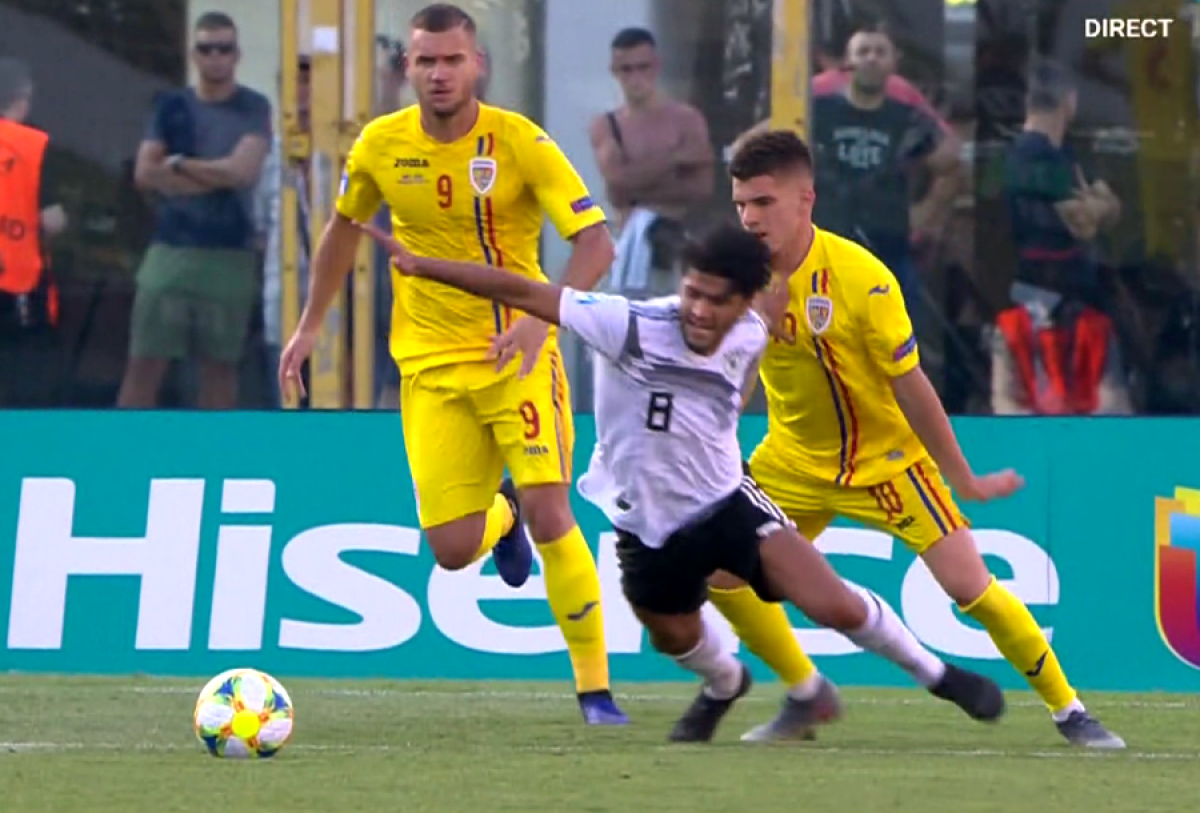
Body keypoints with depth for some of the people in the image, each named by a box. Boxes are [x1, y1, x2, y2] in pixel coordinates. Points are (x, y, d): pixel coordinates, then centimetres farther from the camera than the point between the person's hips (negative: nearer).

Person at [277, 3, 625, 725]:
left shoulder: (519, 142, -13)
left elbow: (596, 241, -18)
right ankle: (501, 518, 34)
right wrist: (311, 326, 17)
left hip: (519, 352, -3)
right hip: (432, 362, 3)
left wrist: (543, 316, -32)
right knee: (452, 550, -5)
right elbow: (345, 227, 17)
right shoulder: (381, 146, -3)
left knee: (550, 517, -16)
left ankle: (596, 688, -3)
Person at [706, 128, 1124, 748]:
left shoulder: (862, 279, -27)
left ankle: (1069, 711, 4)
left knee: (967, 583, -12)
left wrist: (963, 480, -13)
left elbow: (910, 387, -20)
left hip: (884, 458, -5)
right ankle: (805, 697, 15)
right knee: (720, 568, -4)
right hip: (795, 458, 5)